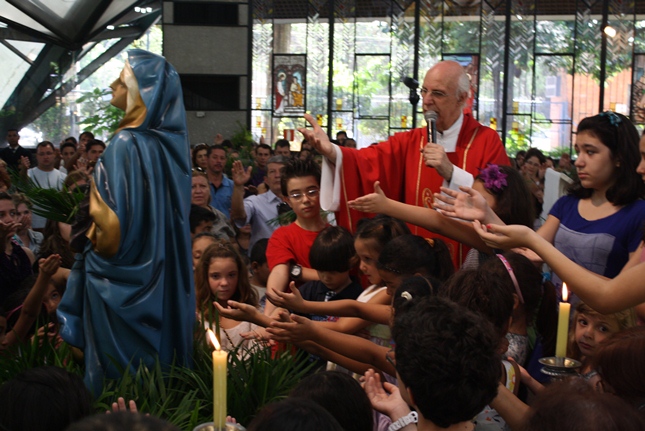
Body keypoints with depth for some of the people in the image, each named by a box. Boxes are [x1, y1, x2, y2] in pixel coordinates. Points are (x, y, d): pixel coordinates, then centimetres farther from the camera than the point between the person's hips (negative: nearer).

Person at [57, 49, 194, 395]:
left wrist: (97, 249, -2)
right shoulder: (175, 143, 4)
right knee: (160, 355, 16)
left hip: (123, 276, -7)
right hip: (164, 274, 7)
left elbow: (111, 216, -20)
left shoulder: (126, 144, -18)